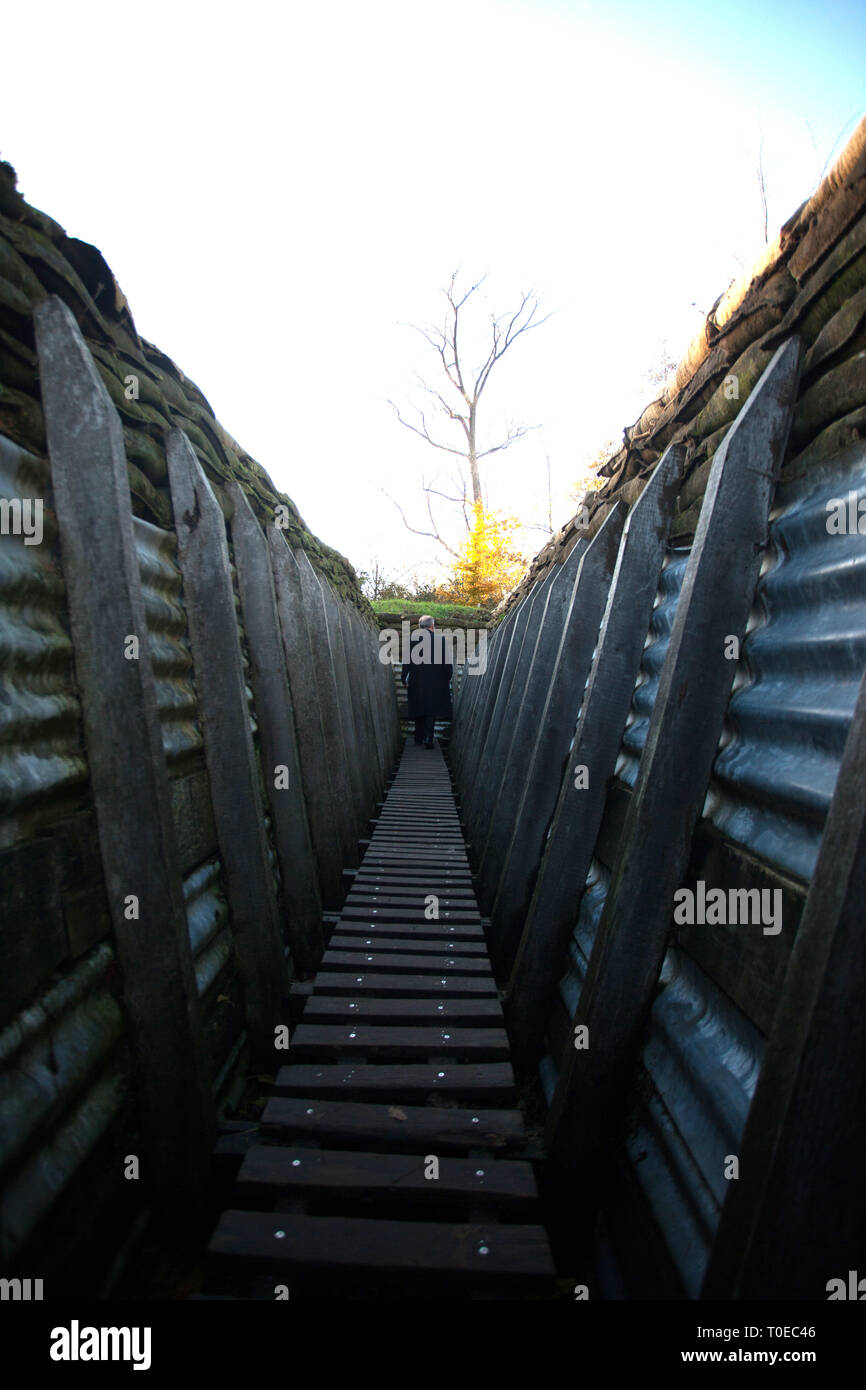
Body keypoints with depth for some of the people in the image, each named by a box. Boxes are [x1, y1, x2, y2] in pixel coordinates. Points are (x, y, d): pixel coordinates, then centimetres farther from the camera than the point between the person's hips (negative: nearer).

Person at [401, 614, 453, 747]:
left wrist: (405, 680, 10)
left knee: (418, 710, 14)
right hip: (435, 682, -2)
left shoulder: (411, 639, -1)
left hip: (416, 682, 2)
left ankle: (419, 738, 21)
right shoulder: (440, 639, -5)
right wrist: (448, 678, 10)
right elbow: (447, 662, -3)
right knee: (431, 711, 2)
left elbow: (406, 662, 2)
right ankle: (428, 739, -7)